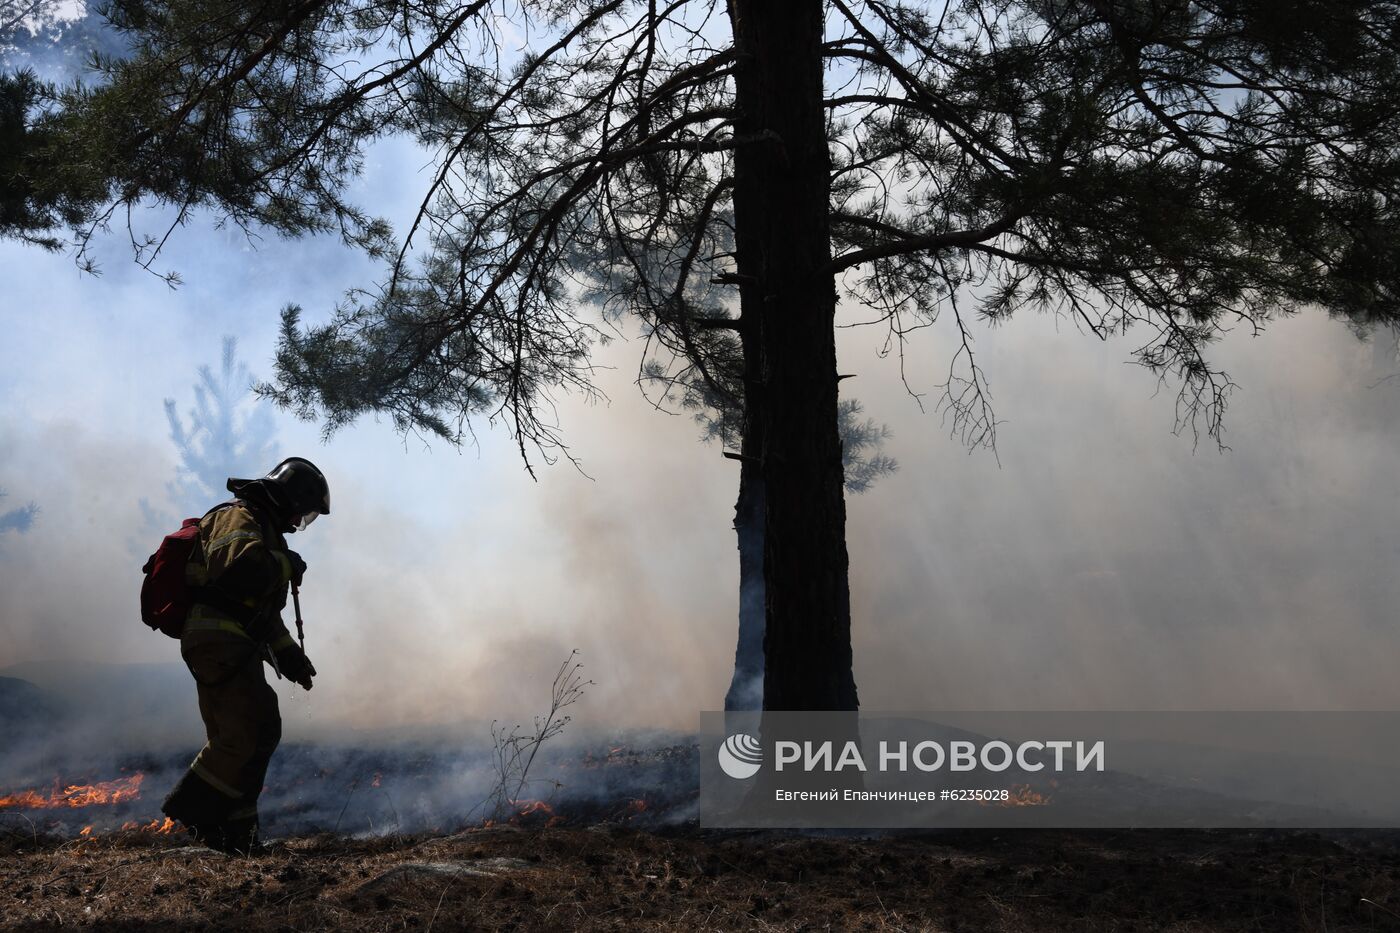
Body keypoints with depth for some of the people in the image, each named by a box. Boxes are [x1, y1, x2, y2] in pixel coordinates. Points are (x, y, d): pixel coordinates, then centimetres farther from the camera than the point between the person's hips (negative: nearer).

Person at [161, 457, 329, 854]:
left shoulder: (263, 530, 28)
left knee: (239, 739, 11)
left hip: (231, 649, 11)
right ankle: (195, 809, -12)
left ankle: (233, 837, 16)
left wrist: (287, 652, 22)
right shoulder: (239, 518, -6)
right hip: (219, 640, -11)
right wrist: (286, 565, -12)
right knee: (253, 731, -18)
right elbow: (239, 567, -29)